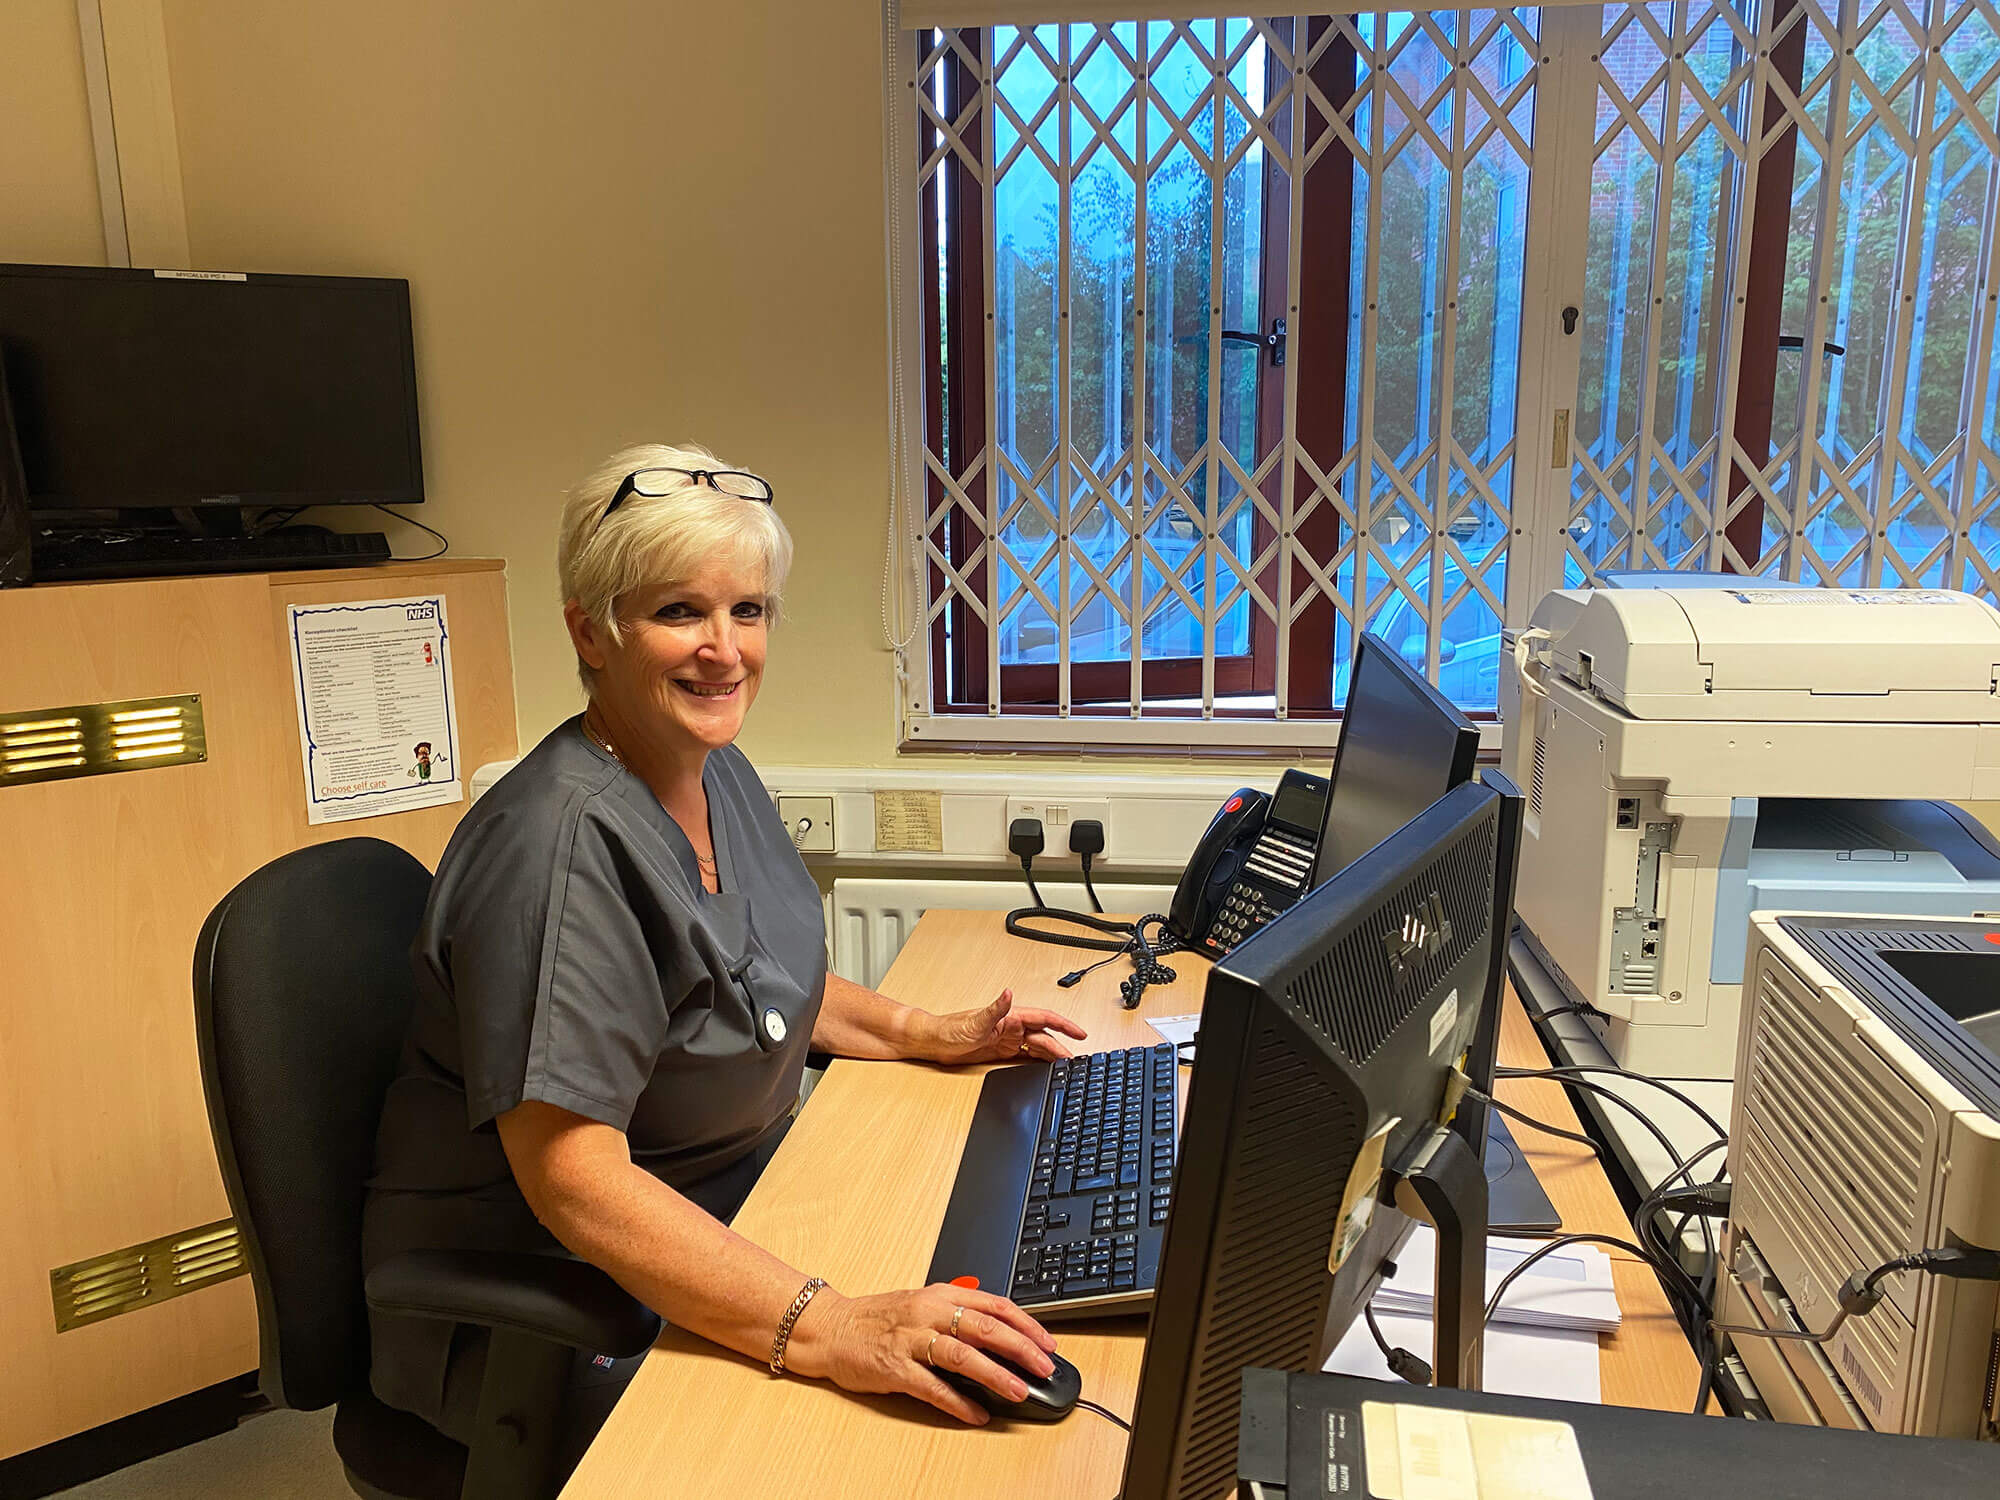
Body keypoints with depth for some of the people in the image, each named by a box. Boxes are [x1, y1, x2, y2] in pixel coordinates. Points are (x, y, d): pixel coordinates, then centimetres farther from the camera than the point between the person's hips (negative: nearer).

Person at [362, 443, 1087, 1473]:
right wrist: (826, 1329, -40)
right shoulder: (562, 846, -27)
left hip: (724, 1214, 9)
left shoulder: (715, 770, 2)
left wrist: (936, 1036, 6)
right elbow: (573, 1178, -32)